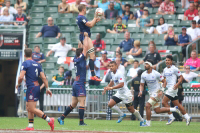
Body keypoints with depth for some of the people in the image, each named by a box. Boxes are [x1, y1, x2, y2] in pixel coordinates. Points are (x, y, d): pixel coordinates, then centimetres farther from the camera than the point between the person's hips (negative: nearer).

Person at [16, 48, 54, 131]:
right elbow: (43, 78, 11)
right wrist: (47, 89, 14)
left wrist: (18, 84, 2)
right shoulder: (37, 64, 13)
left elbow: (21, 77, -16)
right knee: (28, 107, 16)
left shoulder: (25, 63, -8)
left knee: (32, 109, -9)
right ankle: (30, 126, 14)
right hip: (37, 86, 8)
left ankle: (49, 120, -14)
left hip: (31, 87, -8)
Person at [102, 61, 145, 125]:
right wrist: (107, 87, 10)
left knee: (131, 110, 1)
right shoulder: (112, 73, 5)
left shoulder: (119, 74, -22)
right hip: (119, 93, 8)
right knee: (110, 104, -9)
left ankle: (141, 120, 22)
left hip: (125, 94, -8)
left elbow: (121, 84, -31)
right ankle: (122, 115, 8)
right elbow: (112, 82, 24)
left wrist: (111, 88, -33)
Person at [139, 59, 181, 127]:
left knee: (147, 106, -19)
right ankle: (174, 109, 28)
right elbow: (142, 85, 7)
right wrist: (141, 91, -13)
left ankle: (148, 123, -7)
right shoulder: (143, 74, 0)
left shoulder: (156, 74, -16)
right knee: (157, 111, 11)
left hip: (157, 92, -7)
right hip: (151, 93, 7)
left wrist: (161, 90, -20)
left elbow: (164, 82, -8)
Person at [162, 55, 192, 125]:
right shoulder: (165, 69, 15)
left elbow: (181, 77, -7)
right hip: (168, 88, 8)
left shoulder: (174, 69, -8)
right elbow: (163, 78, 28)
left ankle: (171, 117, -7)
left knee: (164, 102, -14)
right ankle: (187, 117, 15)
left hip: (173, 88, -8)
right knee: (177, 104, 9)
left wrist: (177, 84, -20)